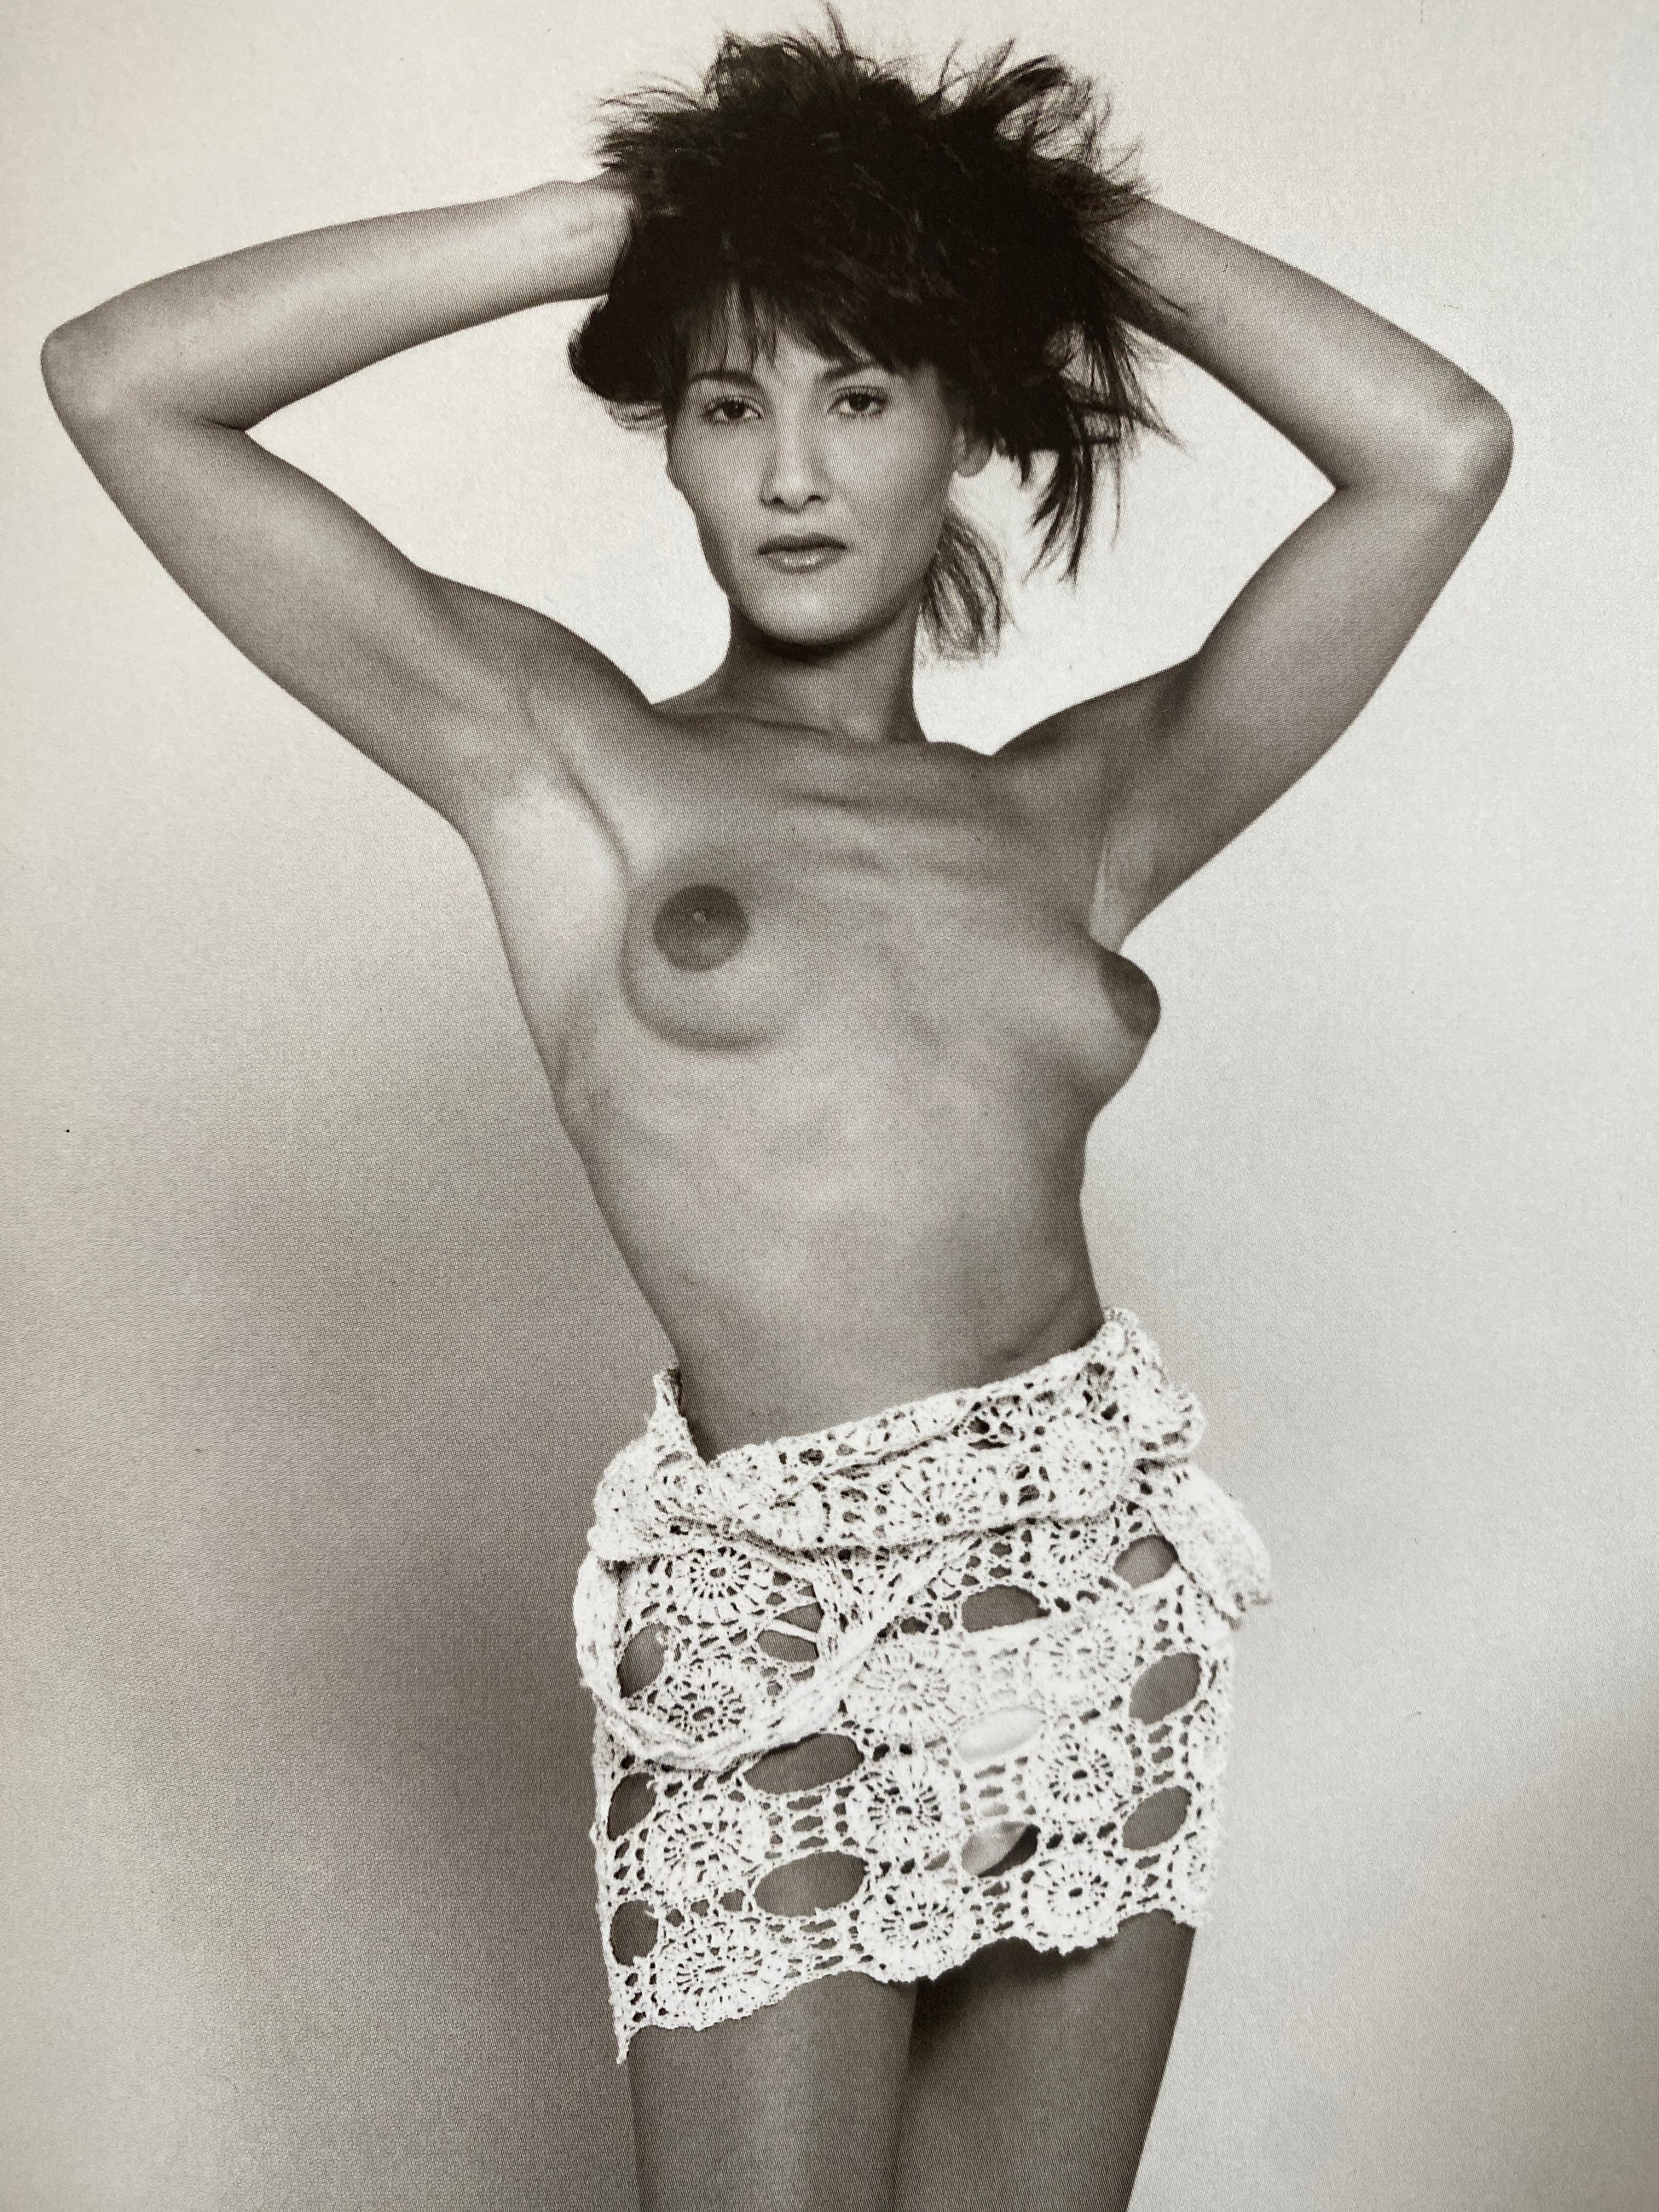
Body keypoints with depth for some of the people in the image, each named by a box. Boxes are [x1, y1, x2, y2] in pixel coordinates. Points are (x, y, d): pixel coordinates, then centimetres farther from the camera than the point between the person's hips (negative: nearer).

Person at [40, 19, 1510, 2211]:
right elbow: (119, 382, -5)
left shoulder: (1079, 807, 7)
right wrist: (617, 212, -1)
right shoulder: (560, 760, 0)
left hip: (1108, 1595, 4)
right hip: (774, 1635, -3)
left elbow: (1441, 449, 4)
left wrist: (1078, 214, 9)